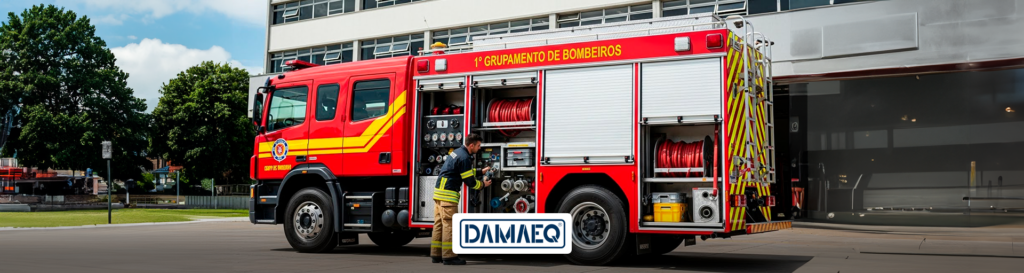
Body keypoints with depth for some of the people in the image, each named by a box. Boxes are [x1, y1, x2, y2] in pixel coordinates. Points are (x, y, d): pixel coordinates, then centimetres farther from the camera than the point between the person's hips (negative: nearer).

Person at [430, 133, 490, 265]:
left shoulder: (457, 152, 16)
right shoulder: (464, 158, -14)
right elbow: (470, 182, -11)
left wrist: (481, 171, 32)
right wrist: (483, 184, 6)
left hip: (439, 192, 10)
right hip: (448, 194, -10)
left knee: (439, 224, 10)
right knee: (449, 225, -7)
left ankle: (436, 255, 14)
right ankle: (448, 256, -5)